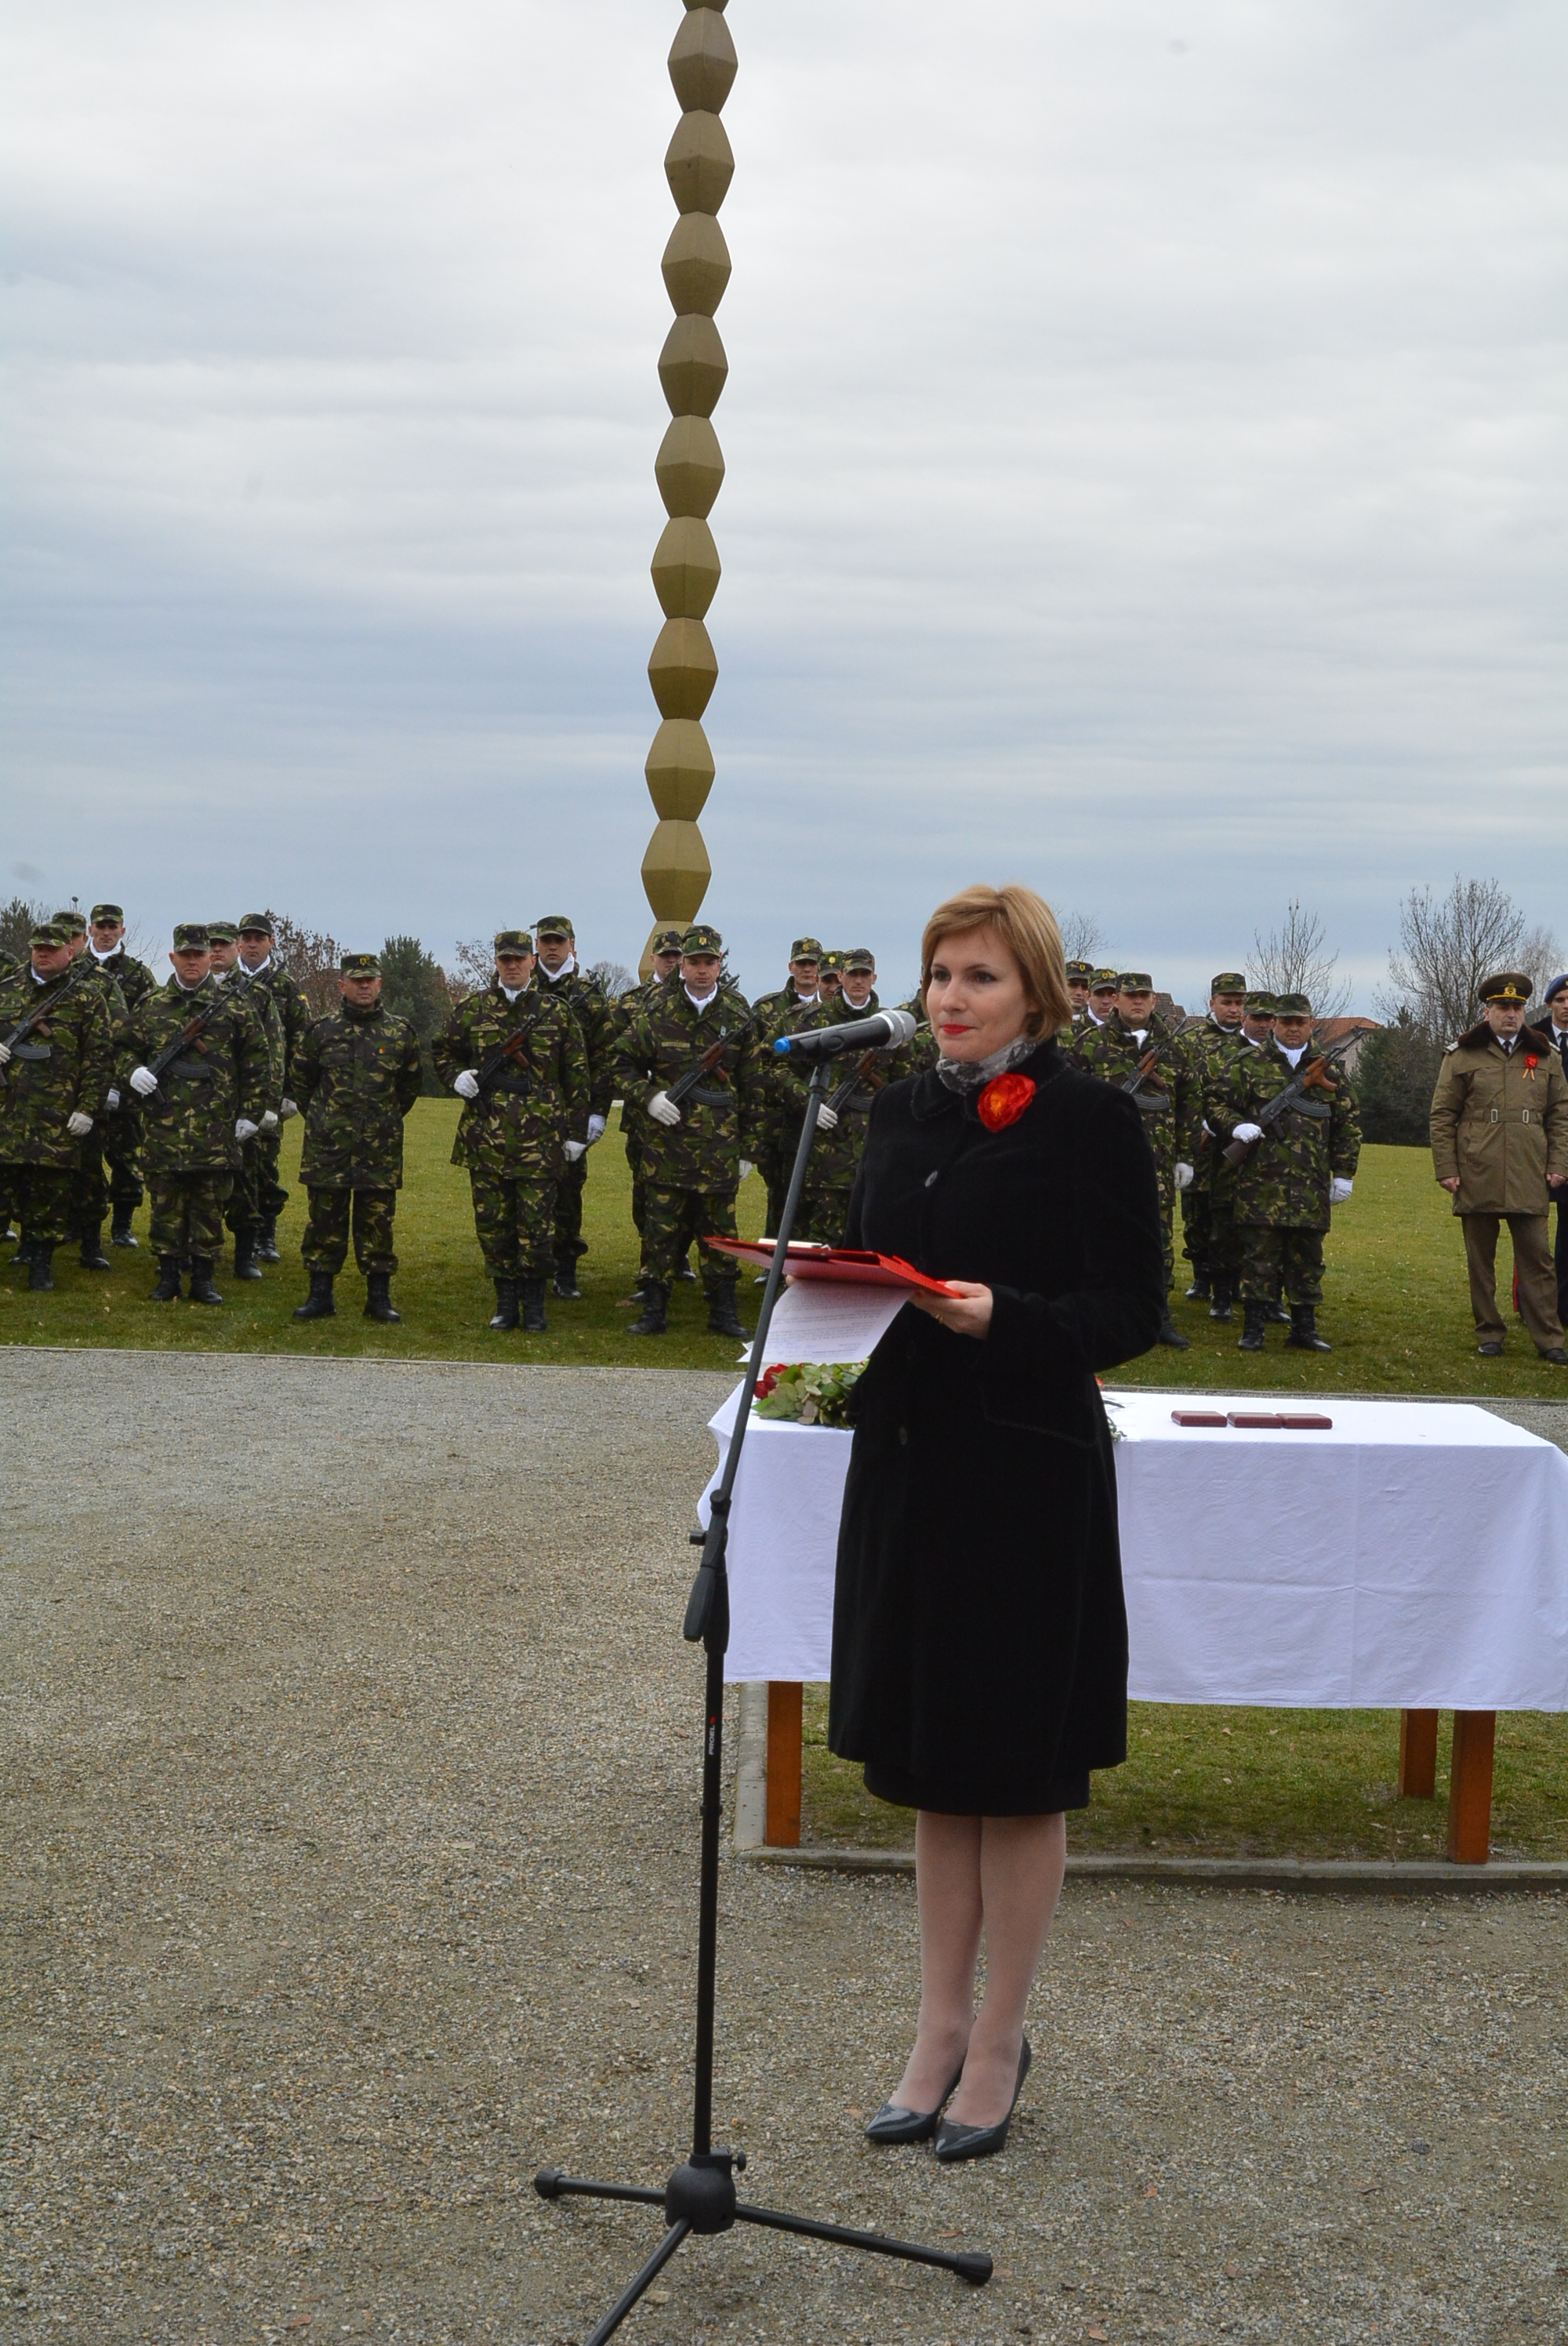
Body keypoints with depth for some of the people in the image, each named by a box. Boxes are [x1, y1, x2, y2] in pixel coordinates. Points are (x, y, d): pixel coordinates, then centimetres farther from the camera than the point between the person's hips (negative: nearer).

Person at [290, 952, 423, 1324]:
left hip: (380, 1149, 0)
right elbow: (300, 1079, 15)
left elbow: (410, 1086, 16)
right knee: (325, 1220, 3)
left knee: (377, 1221, 3)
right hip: (327, 1147, 0)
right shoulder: (321, 1031, 2)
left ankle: (379, 1298, 11)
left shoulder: (400, 1034, 4)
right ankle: (320, 1296, 11)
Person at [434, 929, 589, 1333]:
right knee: (492, 1223, 6)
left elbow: (577, 1075, 7)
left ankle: (534, 1304, 10)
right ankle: (506, 1301, 17)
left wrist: (577, 1132, 3)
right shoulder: (472, 1010, 8)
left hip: (539, 1139, -2)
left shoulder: (556, 1012, 5)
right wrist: (457, 1077, -2)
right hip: (486, 1134, 2)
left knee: (537, 1224, -2)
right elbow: (442, 1052, 20)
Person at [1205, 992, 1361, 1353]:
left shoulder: (1330, 1070, 13)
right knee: (1259, 1256, -1)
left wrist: (1344, 1173, 9)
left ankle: (1304, 1329, 16)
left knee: (1307, 1256, 8)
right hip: (1260, 1182, -2)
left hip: (1311, 1186, 2)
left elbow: (1348, 1124, 15)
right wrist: (1235, 1127, -12)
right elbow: (1213, 1101, 7)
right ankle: (1253, 1330, 5)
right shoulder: (1247, 1064, 6)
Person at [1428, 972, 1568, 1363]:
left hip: (1529, 1180, 1)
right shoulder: (1461, 1055, 3)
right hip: (1477, 1179, -1)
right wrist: (1446, 1169, -3)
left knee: (1537, 1257, -1)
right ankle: (1488, 1334, 15)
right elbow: (1442, 1116, 3)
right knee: (1481, 1260, 5)